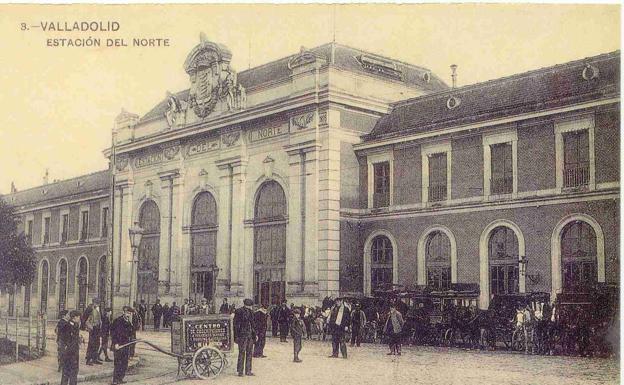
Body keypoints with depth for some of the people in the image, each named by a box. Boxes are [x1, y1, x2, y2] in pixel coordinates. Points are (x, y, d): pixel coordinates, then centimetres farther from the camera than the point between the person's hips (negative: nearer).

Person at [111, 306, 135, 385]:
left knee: (125, 364, 10)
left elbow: (130, 333, 11)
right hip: (119, 345, -7)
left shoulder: (129, 322, 12)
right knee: (118, 363, -8)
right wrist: (115, 343, -17)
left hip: (126, 345, 7)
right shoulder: (118, 320, -9)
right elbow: (113, 332, -11)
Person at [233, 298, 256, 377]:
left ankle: (248, 371, 17)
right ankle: (240, 371, 2)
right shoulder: (239, 312, -9)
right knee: (242, 353, -5)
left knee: (249, 353, 10)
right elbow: (236, 325, -10)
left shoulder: (251, 312, 12)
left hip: (250, 335, 7)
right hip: (242, 335, -7)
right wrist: (236, 336, -13)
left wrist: (255, 334, 18)